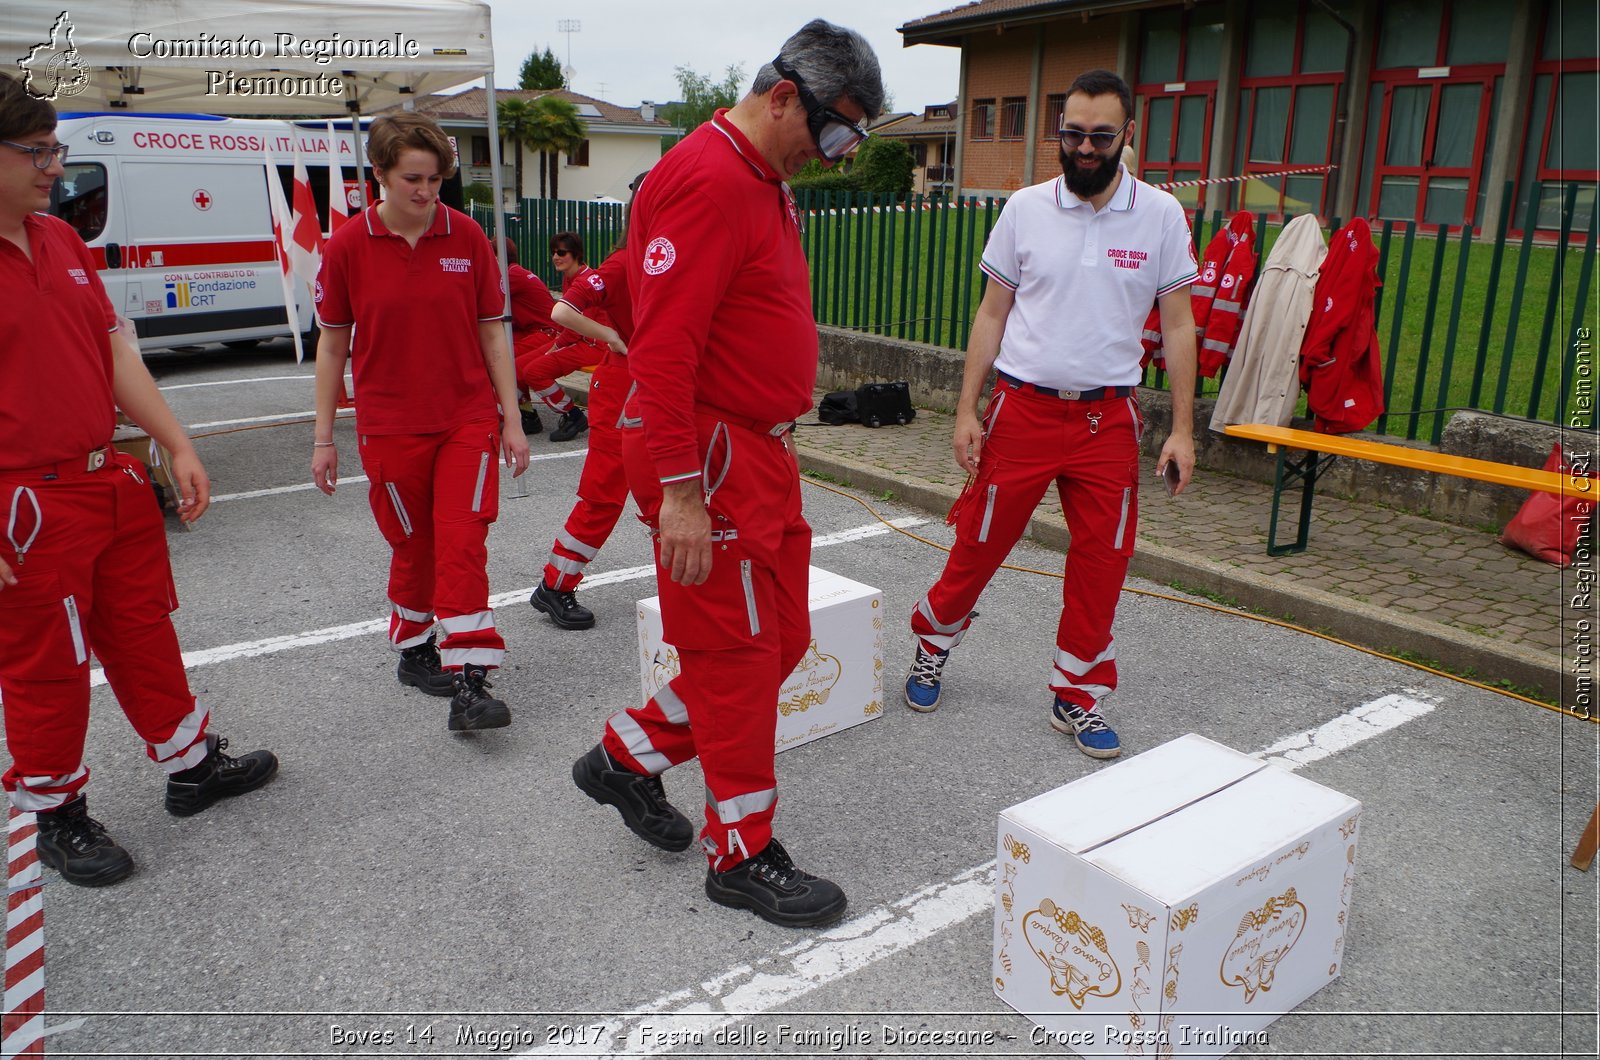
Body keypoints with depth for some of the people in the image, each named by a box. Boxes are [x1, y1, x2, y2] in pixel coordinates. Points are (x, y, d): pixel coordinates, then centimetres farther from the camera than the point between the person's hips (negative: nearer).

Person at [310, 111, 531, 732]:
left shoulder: (467, 237, -1)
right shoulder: (347, 247, -3)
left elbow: (492, 332, 4)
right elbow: (332, 344, 3)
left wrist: (511, 419, 2)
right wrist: (323, 438, 4)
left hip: (468, 418, 0)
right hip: (390, 426, 0)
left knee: (463, 542, -7)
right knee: (413, 548, 10)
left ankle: (469, 682, -6)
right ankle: (414, 653, 32)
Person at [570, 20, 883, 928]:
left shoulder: (769, 183, 16)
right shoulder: (707, 180, -17)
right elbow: (664, 347, -23)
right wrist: (681, 490, -24)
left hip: (766, 454, 10)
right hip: (713, 460, -10)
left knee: (780, 638, 16)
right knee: (738, 655, 2)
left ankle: (629, 758, 31)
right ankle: (743, 855, 20)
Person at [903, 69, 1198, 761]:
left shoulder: (1161, 216, 0)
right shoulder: (1025, 209, 0)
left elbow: (1177, 326, 3)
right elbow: (992, 314, 4)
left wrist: (1182, 429, -2)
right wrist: (966, 410, -1)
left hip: (1108, 417, 1)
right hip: (1022, 408, -1)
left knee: (1102, 561, 4)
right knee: (981, 541, 6)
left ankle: (1077, 697, 21)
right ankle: (932, 644, 32)